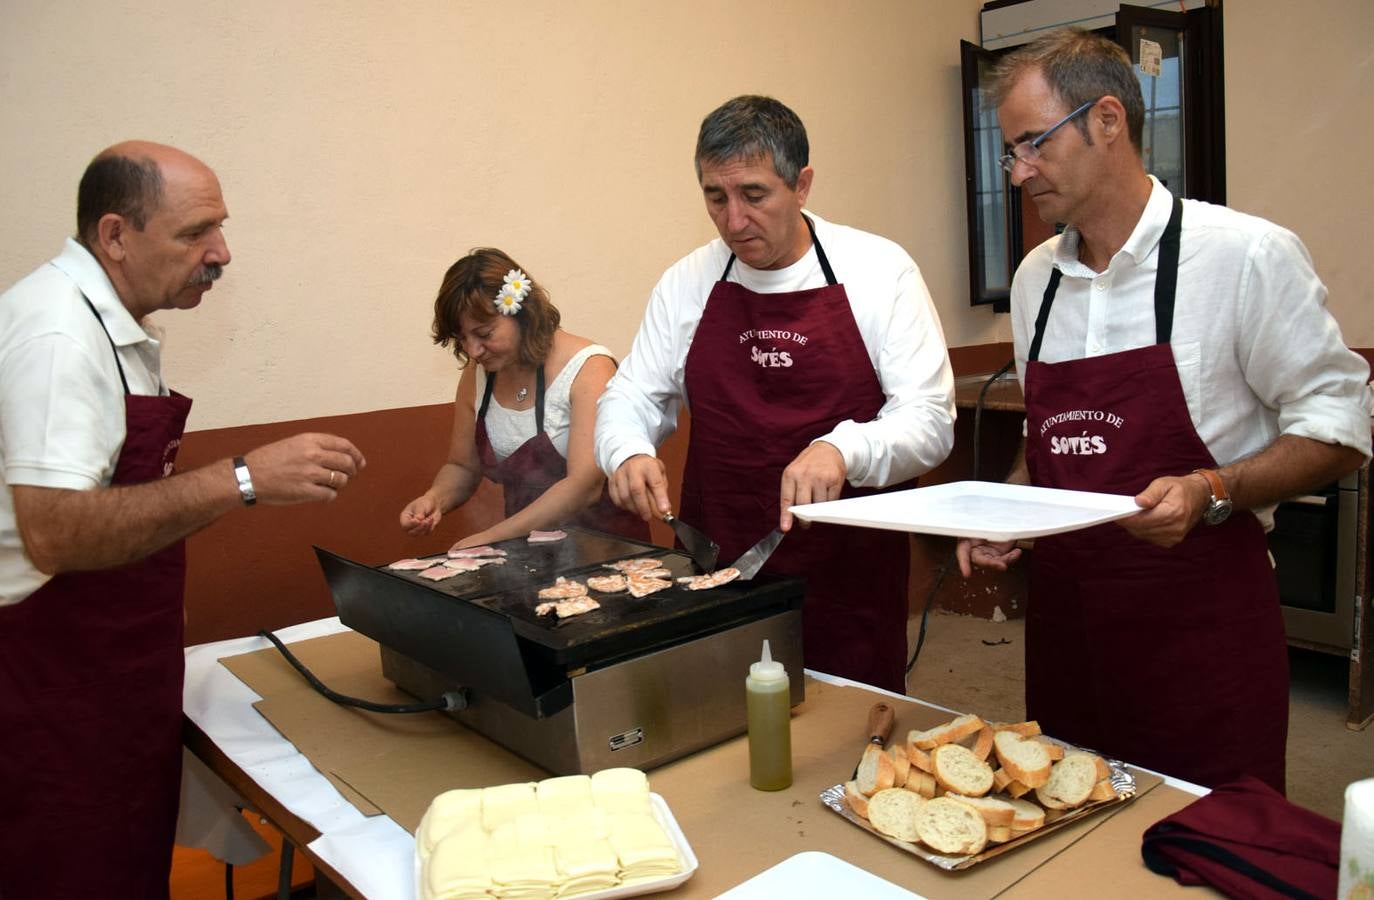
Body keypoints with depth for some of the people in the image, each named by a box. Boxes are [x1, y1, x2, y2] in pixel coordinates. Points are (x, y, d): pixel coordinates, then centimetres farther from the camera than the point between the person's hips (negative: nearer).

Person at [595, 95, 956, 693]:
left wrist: (841, 450, -26)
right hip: (716, 568, 3)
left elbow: (929, 419, -8)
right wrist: (628, 454, -11)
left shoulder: (879, 270, -5)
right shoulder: (687, 283, 5)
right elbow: (631, 397, 11)